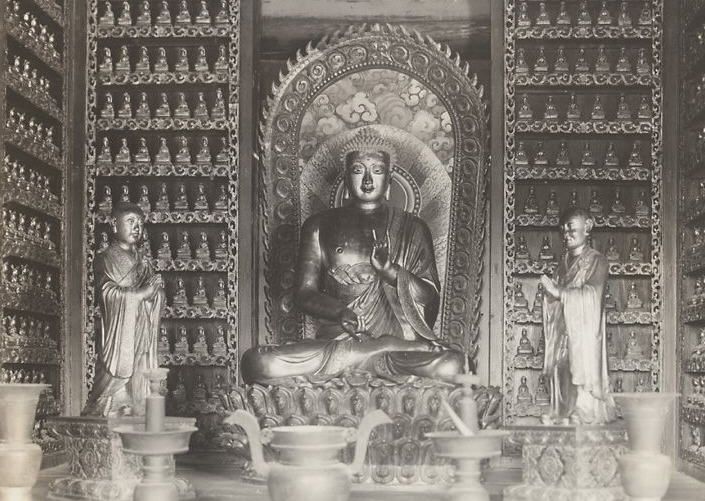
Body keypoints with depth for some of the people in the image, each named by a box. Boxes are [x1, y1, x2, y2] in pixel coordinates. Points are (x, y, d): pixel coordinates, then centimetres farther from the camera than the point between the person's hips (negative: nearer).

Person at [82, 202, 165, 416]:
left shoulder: (143, 263, 19)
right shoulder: (106, 260, 3)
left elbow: (158, 299, 12)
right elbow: (109, 294, -12)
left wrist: (155, 289, -9)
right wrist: (142, 293, -10)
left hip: (141, 340, 5)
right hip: (117, 339, -5)